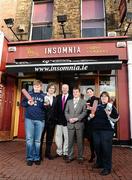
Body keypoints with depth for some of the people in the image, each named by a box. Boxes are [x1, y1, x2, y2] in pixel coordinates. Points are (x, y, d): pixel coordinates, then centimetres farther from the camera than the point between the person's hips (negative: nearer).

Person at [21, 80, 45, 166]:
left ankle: (37, 158, 19)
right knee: (29, 139, 1)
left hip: (40, 120, 0)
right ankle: (30, 158, 14)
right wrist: (28, 103, -11)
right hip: (29, 119, 0)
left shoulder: (44, 96, 6)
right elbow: (22, 103, 9)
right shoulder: (28, 94, 8)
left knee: (38, 140, 7)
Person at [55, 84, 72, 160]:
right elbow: (56, 108, 7)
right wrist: (56, 117, 0)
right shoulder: (58, 97, 8)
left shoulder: (71, 98, -4)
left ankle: (65, 153, 21)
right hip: (59, 120, 3)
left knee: (66, 137, 7)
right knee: (58, 136, 10)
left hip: (67, 120, -3)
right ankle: (59, 152, 25)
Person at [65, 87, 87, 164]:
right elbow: (66, 112, 9)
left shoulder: (83, 102, 4)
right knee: (70, 141, 8)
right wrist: (69, 118, -7)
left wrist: (77, 118, -14)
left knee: (80, 141, 5)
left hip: (79, 123, -2)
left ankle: (80, 157, 18)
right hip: (70, 124, 3)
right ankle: (70, 156, 21)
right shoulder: (69, 101, 14)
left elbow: (84, 112, -4)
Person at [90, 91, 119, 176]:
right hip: (96, 130, 6)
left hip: (107, 130, -5)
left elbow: (116, 118, -8)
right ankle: (99, 163, 32)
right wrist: (91, 115, 3)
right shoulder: (97, 106, 13)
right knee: (97, 147, 13)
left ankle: (107, 167, 10)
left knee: (106, 148, -3)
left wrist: (109, 115, -25)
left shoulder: (111, 106, -3)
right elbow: (93, 115, 25)